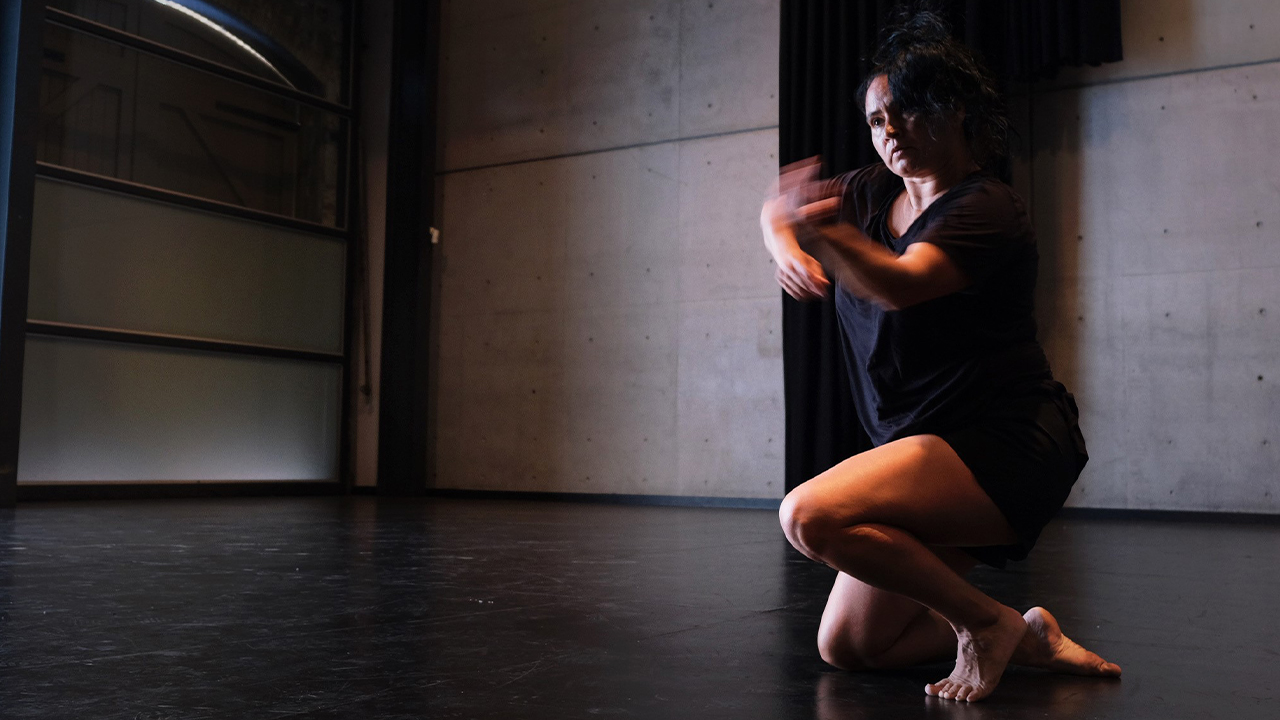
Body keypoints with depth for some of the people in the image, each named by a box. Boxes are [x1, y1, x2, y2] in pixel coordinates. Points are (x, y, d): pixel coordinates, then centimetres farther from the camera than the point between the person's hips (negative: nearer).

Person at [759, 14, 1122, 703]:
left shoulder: (988, 210, -12)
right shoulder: (874, 192, 12)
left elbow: (900, 284, -29)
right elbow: (776, 213, 18)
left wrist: (824, 230, -44)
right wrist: (789, 248, -4)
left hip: (1005, 444, -9)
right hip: (925, 445, 9)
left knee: (810, 515, -30)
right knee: (846, 647, 7)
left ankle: (987, 621, -13)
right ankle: (1027, 639, 17)